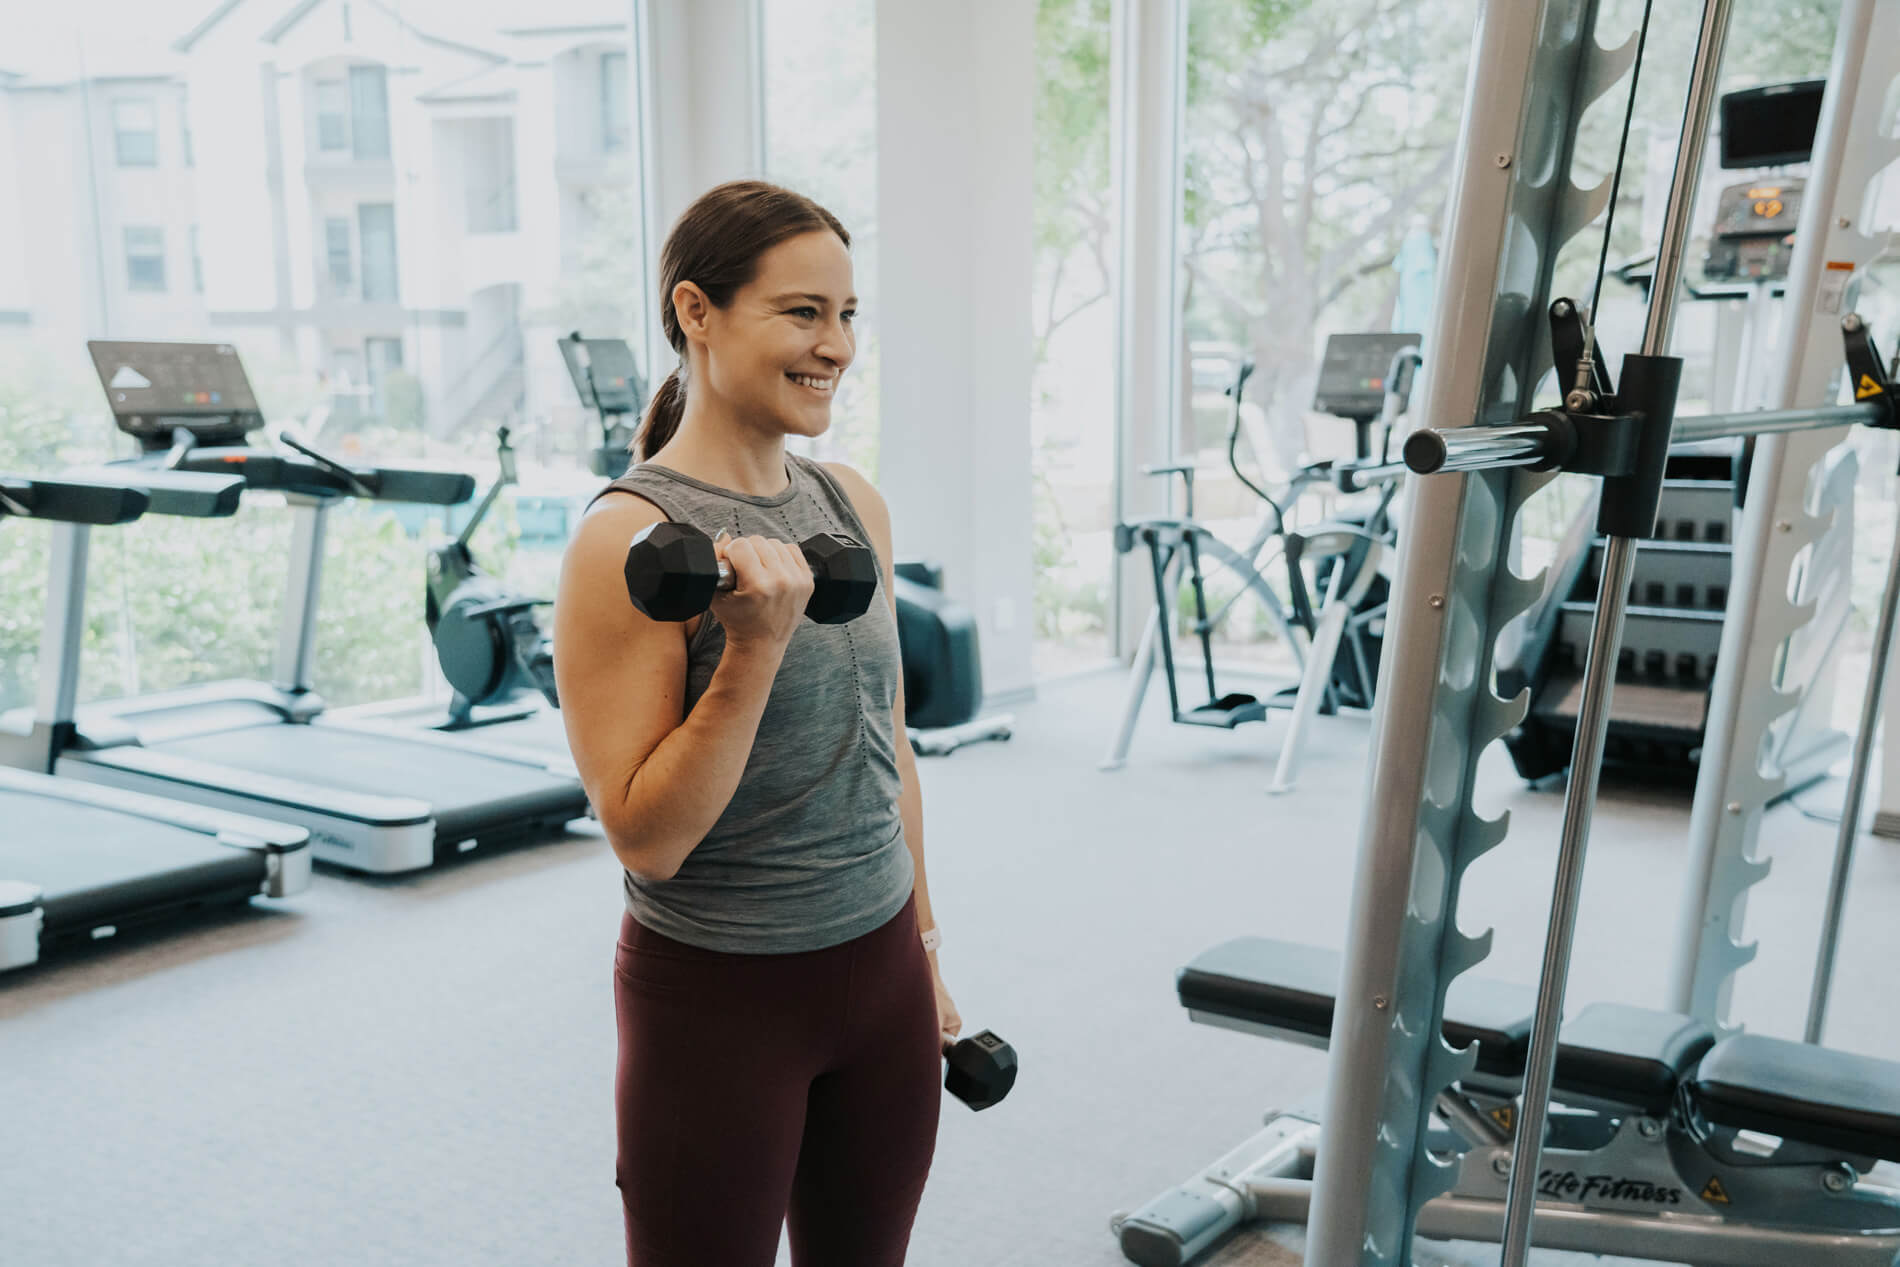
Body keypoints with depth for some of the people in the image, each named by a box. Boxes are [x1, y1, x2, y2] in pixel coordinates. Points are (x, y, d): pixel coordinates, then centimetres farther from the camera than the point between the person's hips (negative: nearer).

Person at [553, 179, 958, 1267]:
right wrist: (755, 646, -27)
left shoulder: (854, 504, 4)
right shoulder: (631, 540, -17)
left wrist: (923, 943, 16)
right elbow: (647, 837, -18)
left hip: (881, 976, 6)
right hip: (719, 1000, -6)